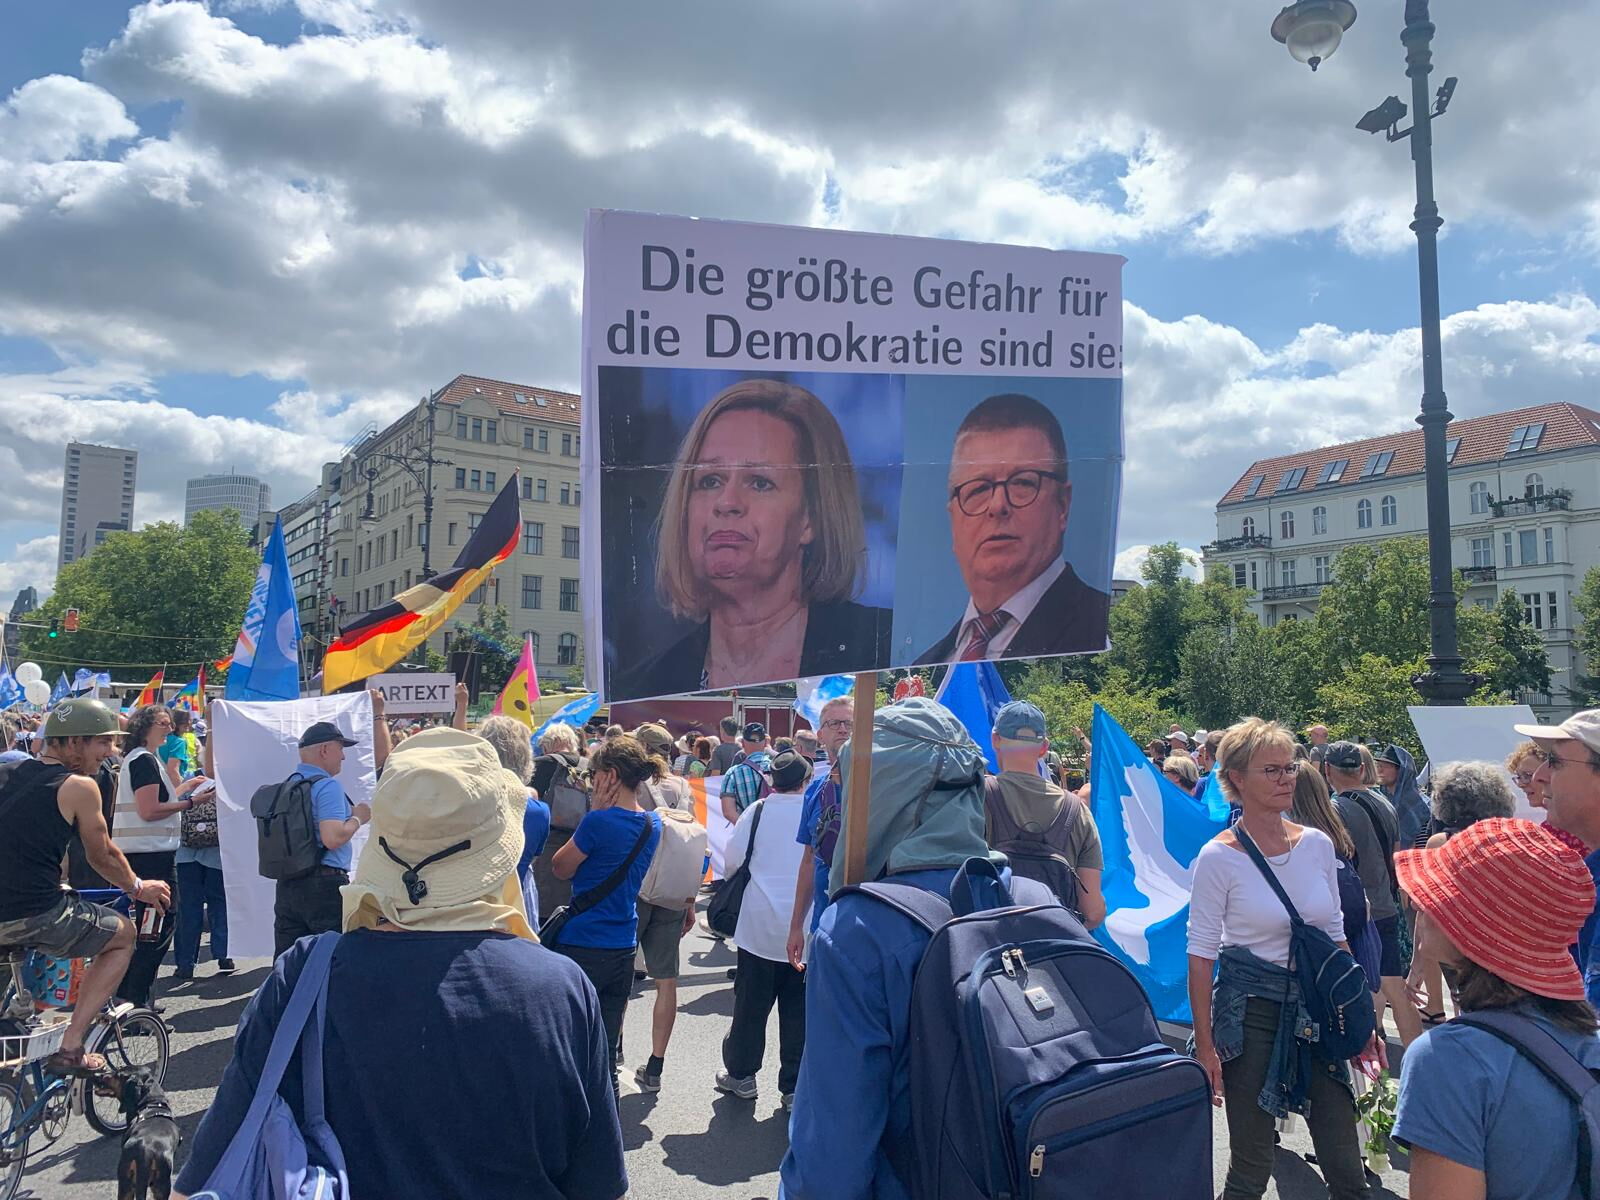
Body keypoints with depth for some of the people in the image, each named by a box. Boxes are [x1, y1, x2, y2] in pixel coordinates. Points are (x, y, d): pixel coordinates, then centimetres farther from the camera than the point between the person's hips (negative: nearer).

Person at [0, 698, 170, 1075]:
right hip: (36, 916, -7)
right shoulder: (79, 786, -7)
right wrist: (137, 887, 22)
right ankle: (70, 1048, 10)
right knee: (122, 935, 19)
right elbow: (103, 857, 4)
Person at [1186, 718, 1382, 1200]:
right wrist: (1205, 1047, -11)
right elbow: (1200, 956, -10)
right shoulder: (1219, 857, -12)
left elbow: (1335, 935, 13)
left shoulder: (1317, 844, 3)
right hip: (1252, 1010, -4)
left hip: (1315, 1007, 5)